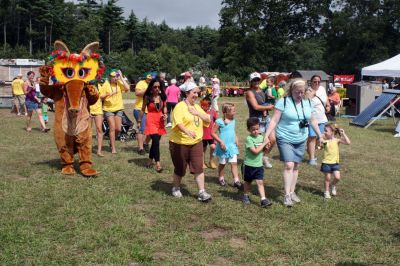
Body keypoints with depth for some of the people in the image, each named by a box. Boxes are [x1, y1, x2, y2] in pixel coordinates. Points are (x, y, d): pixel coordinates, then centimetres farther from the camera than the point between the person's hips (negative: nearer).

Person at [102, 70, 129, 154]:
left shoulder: (119, 83, -1)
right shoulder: (106, 84, -5)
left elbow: (127, 88, -19)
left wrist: (121, 78, -14)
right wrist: (108, 95, -23)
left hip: (118, 108, 2)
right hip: (108, 109, -2)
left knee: (118, 129, 2)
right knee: (112, 128, -8)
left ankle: (112, 141, 31)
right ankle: (113, 148, 1)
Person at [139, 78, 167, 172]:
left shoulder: (162, 96, 2)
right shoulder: (147, 97, -6)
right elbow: (143, 109, 3)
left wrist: (165, 114, -2)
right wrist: (139, 121, 6)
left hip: (160, 120, 4)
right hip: (151, 120, -4)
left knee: (155, 141, 11)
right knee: (156, 141, -16)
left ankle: (151, 160, 29)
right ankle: (157, 163, -14)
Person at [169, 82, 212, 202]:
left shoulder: (197, 107, 11)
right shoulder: (180, 107, -12)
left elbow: (208, 120, 6)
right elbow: (178, 123, -27)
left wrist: (198, 113, -10)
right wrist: (188, 131, -44)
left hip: (196, 142, 5)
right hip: (180, 143, -5)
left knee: (198, 167, -2)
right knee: (180, 169, 9)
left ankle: (202, 193, 1)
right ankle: (176, 188, 32)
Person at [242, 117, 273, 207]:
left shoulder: (261, 137, 2)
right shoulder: (249, 139, -17)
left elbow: (263, 150, 15)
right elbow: (255, 151, -25)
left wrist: (267, 146, -8)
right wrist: (264, 143, -20)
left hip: (259, 165, 3)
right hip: (249, 165, -3)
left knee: (260, 182, -5)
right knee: (247, 182, 15)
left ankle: (263, 199, -10)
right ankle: (245, 196, 34)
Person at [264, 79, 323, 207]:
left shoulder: (308, 103, 5)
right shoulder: (283, 101, -11)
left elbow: (313, 121, 16)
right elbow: (274, 121, -11)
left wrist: (320, 135, 16)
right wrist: (266, 136, -17)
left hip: (301, 140, 5)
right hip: (285, 139, -5)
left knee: (296, 166, 10)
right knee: (289, 165, -13)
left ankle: (292, 192, 23)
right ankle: (287, 195, -7)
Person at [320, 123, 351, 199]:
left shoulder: (337, 140, -5)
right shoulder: (325, 141, -4)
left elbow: (348, 142, -14)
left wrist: (343, 134, -17)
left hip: (335, 162, 0)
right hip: (326, 163, 0)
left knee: (337, 177, -9)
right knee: (327, 178, 7)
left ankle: (333, 185, 23)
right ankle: (326, 192, 24)